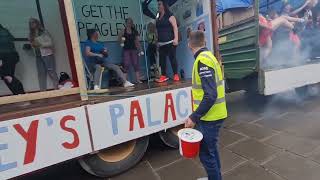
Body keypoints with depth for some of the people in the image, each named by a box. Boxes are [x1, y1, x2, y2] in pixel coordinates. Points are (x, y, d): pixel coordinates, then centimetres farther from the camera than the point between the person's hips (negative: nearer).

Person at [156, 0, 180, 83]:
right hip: (161, 43, 7)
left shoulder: (169, 15, 0)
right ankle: (163, 76, 8)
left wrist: (176, 38, -19)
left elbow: (175, 27, -8)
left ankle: (176, 75, 2)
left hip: (170, 42, -7)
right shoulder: (158, 17, 19)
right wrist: (158, 41, 17)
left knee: (172, 58, -5)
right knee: (162, 59, 3)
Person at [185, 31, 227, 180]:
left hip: (209, 117, -10)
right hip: (214, 114, 10)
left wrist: (194, 117, -21)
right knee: (211, 149, 23)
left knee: (206, 154, 7)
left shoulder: (202, 59, -19)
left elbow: (210, 96, -26)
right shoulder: (209, 56, 10)